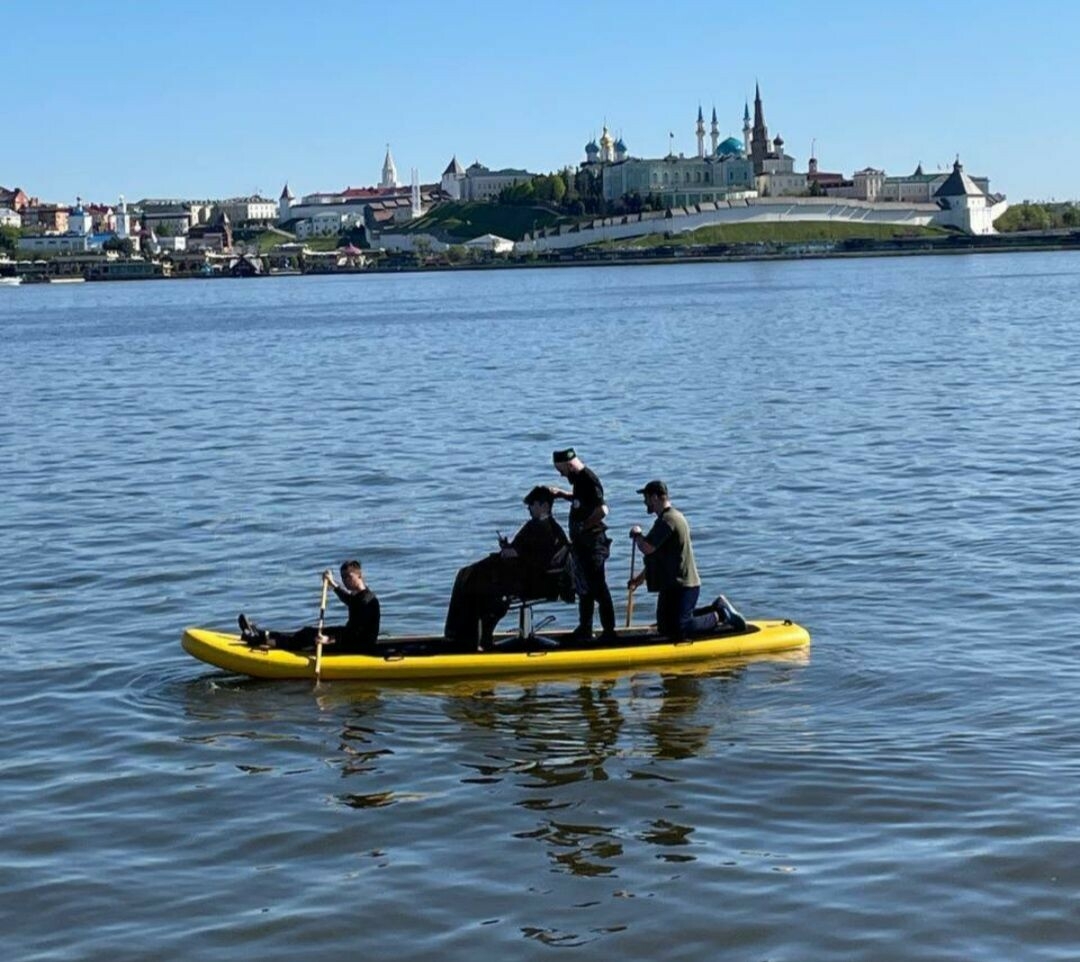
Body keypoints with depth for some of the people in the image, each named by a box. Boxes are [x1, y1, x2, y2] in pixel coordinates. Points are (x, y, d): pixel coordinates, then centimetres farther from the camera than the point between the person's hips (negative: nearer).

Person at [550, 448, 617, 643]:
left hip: (592, 542, -10)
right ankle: (584, 629, 28)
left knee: (598, 587, -5)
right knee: (584, 587, 18)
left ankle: (609, 632, 0)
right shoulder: (580, 479, 10)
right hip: (582, 543, 10)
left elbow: (602, 510, -29)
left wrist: (583, 527, -20)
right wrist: (562, 494, 17)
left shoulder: (588, 480, -19)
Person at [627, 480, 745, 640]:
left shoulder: (667, 520, -18)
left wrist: (637, 535, -6)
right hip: (672, 585, 10)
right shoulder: (673, 516, 16)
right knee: (665, 629, 15)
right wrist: (641, 576, 18)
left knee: (677, 631, -14)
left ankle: (719, 616, -2)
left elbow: (647, 548, -27)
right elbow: (658, 555, 22)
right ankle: (717, 609, 17)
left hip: (681, 586, -10)